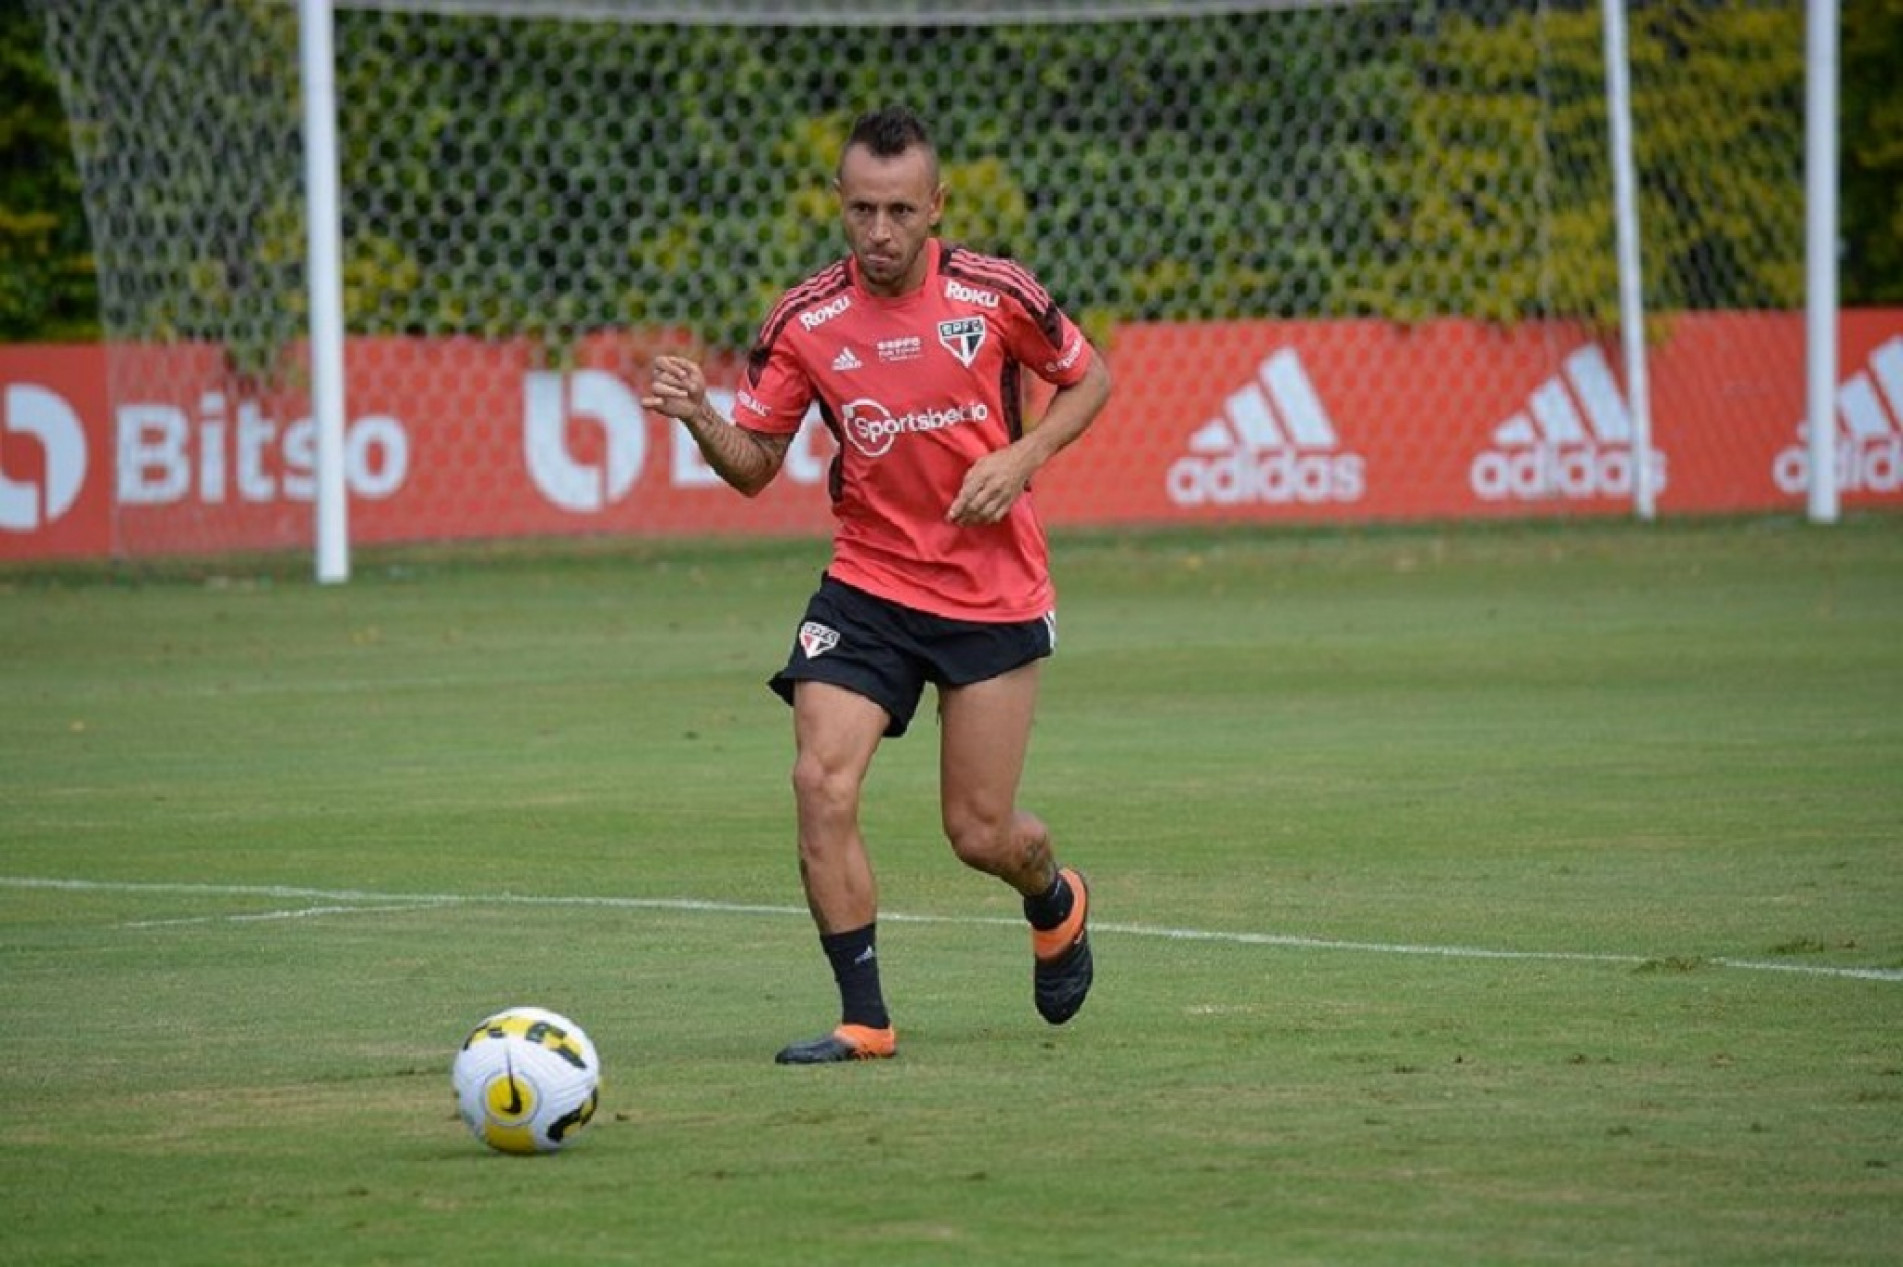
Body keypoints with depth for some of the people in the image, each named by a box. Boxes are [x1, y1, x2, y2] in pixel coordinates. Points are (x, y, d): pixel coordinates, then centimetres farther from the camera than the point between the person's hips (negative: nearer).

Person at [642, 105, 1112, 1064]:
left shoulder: (993, 295, -9)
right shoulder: (804, 322, -5)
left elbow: (1089, 379, 7)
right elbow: (754, 466, 2)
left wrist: (1021, 457, -11)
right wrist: (698, 418, -20)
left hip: (993, 597, -2)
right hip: (866, 583, 2)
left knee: (979, 833, 2)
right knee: (822, 783, -17)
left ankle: (1056, 903, 39)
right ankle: (863, 1019, -6)